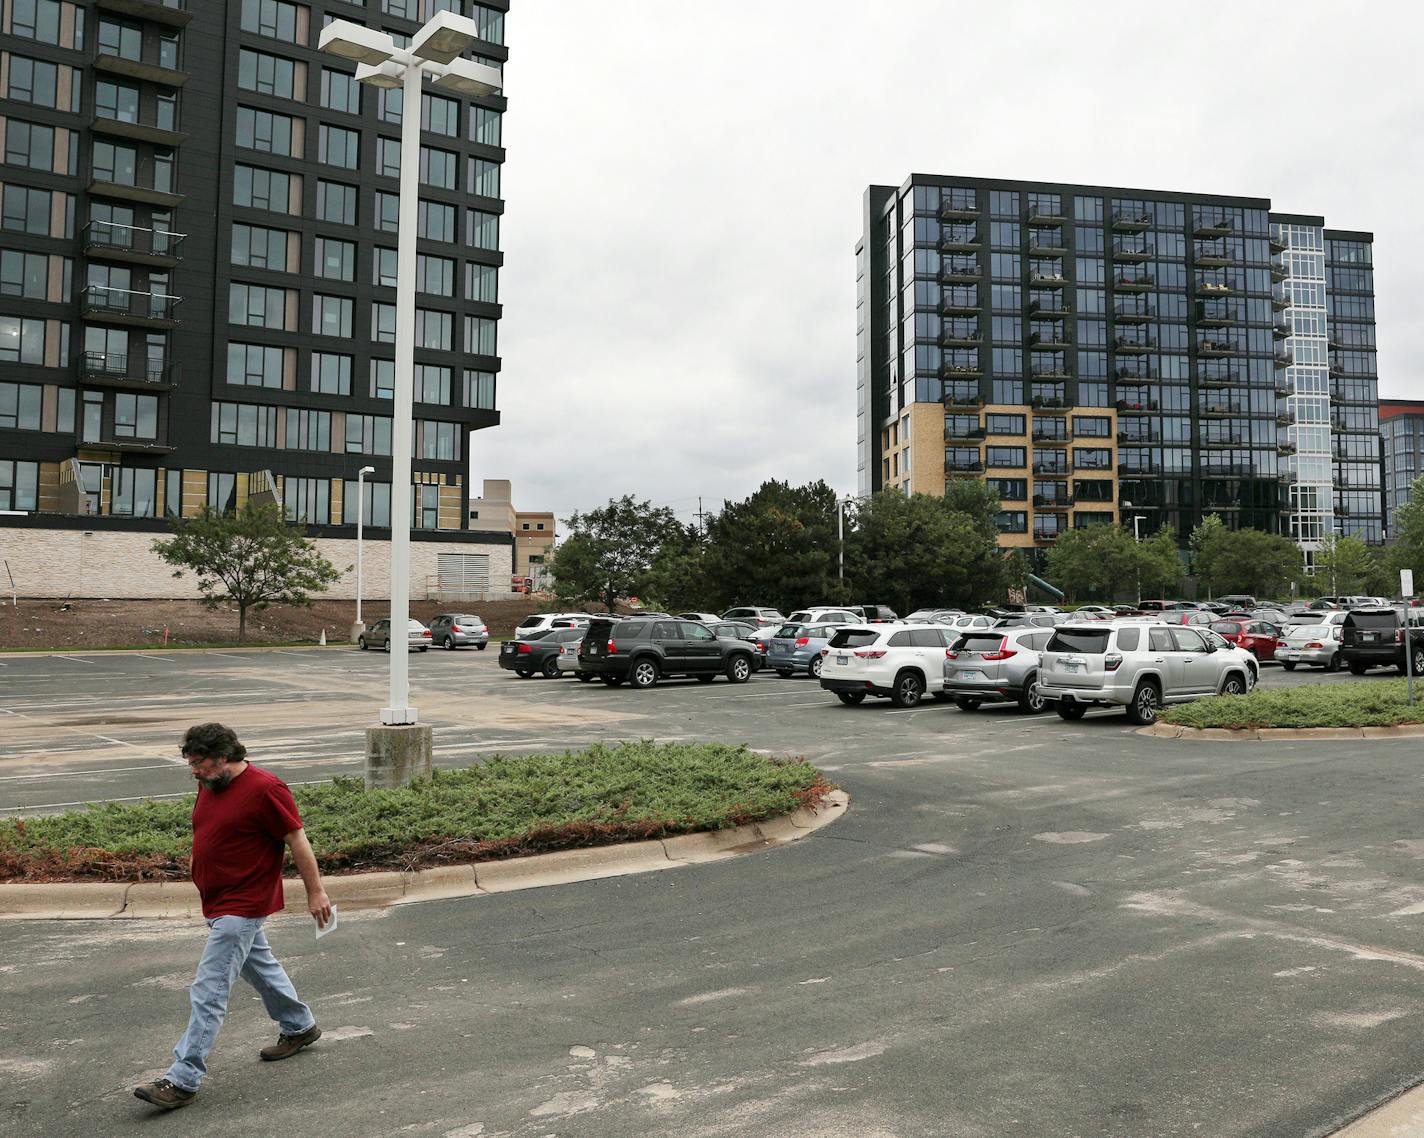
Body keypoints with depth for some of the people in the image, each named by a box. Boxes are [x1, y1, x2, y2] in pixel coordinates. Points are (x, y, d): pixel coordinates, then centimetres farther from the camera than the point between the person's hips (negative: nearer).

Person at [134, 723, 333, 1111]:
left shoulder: (264, 789, -20)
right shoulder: (209, 787, 7)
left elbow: (297, 841, -16)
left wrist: (315, 893, -13)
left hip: (241, 907, -9)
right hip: (219, 903, 9)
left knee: (209, 991, -8)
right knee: (261, 967, 23)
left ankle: (183, 1080, -2)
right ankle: (299, 1027, 40)